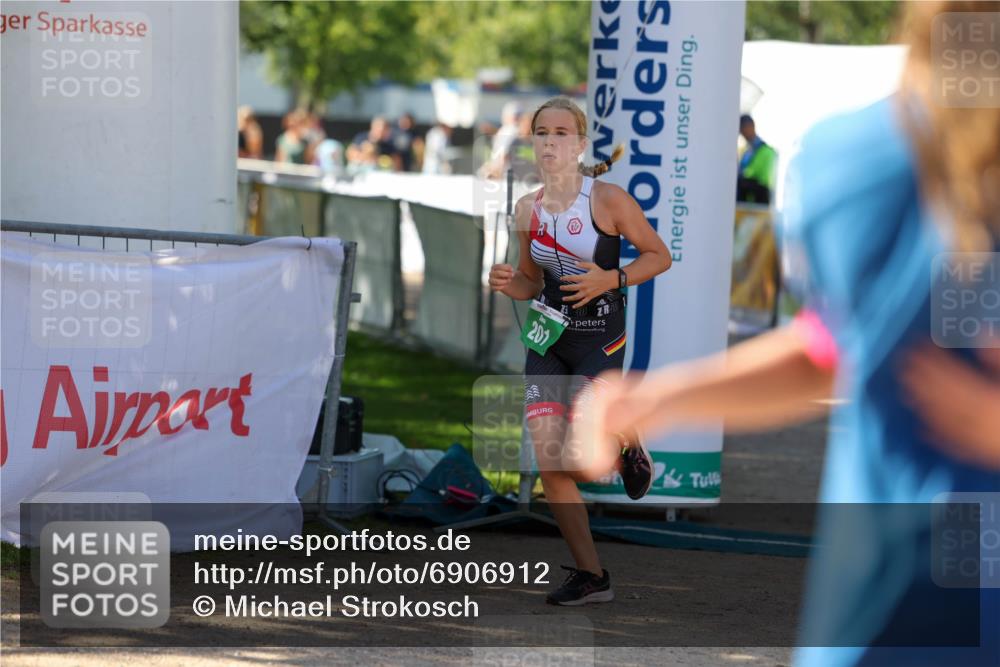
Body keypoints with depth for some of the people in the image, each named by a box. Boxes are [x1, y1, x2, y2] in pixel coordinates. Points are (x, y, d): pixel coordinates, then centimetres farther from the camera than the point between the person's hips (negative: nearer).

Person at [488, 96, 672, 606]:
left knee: (577, 463, -14)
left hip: (599, 341, -5)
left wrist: (610, 279, -18)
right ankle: (590, 576, 8)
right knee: (548, 462, -4)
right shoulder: (527, 210, 4)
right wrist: (507, 284, -6)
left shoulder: (608, 200, -10)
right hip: (547, 339, 5)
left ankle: (628, 449, 22)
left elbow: (659, 256, -3)